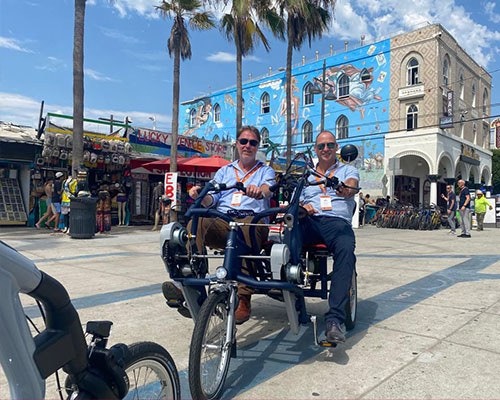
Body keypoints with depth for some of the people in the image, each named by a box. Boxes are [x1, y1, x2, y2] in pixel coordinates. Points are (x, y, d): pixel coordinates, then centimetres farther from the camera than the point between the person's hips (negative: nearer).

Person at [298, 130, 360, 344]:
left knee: (346, 251, -37)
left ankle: (335, 319, -40)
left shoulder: (348, 170, 21)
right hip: (308, 221, 2)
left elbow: (352, 186, -5)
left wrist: (346, 189, -32)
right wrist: (301, 206, -8)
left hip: (337, 221, -2)